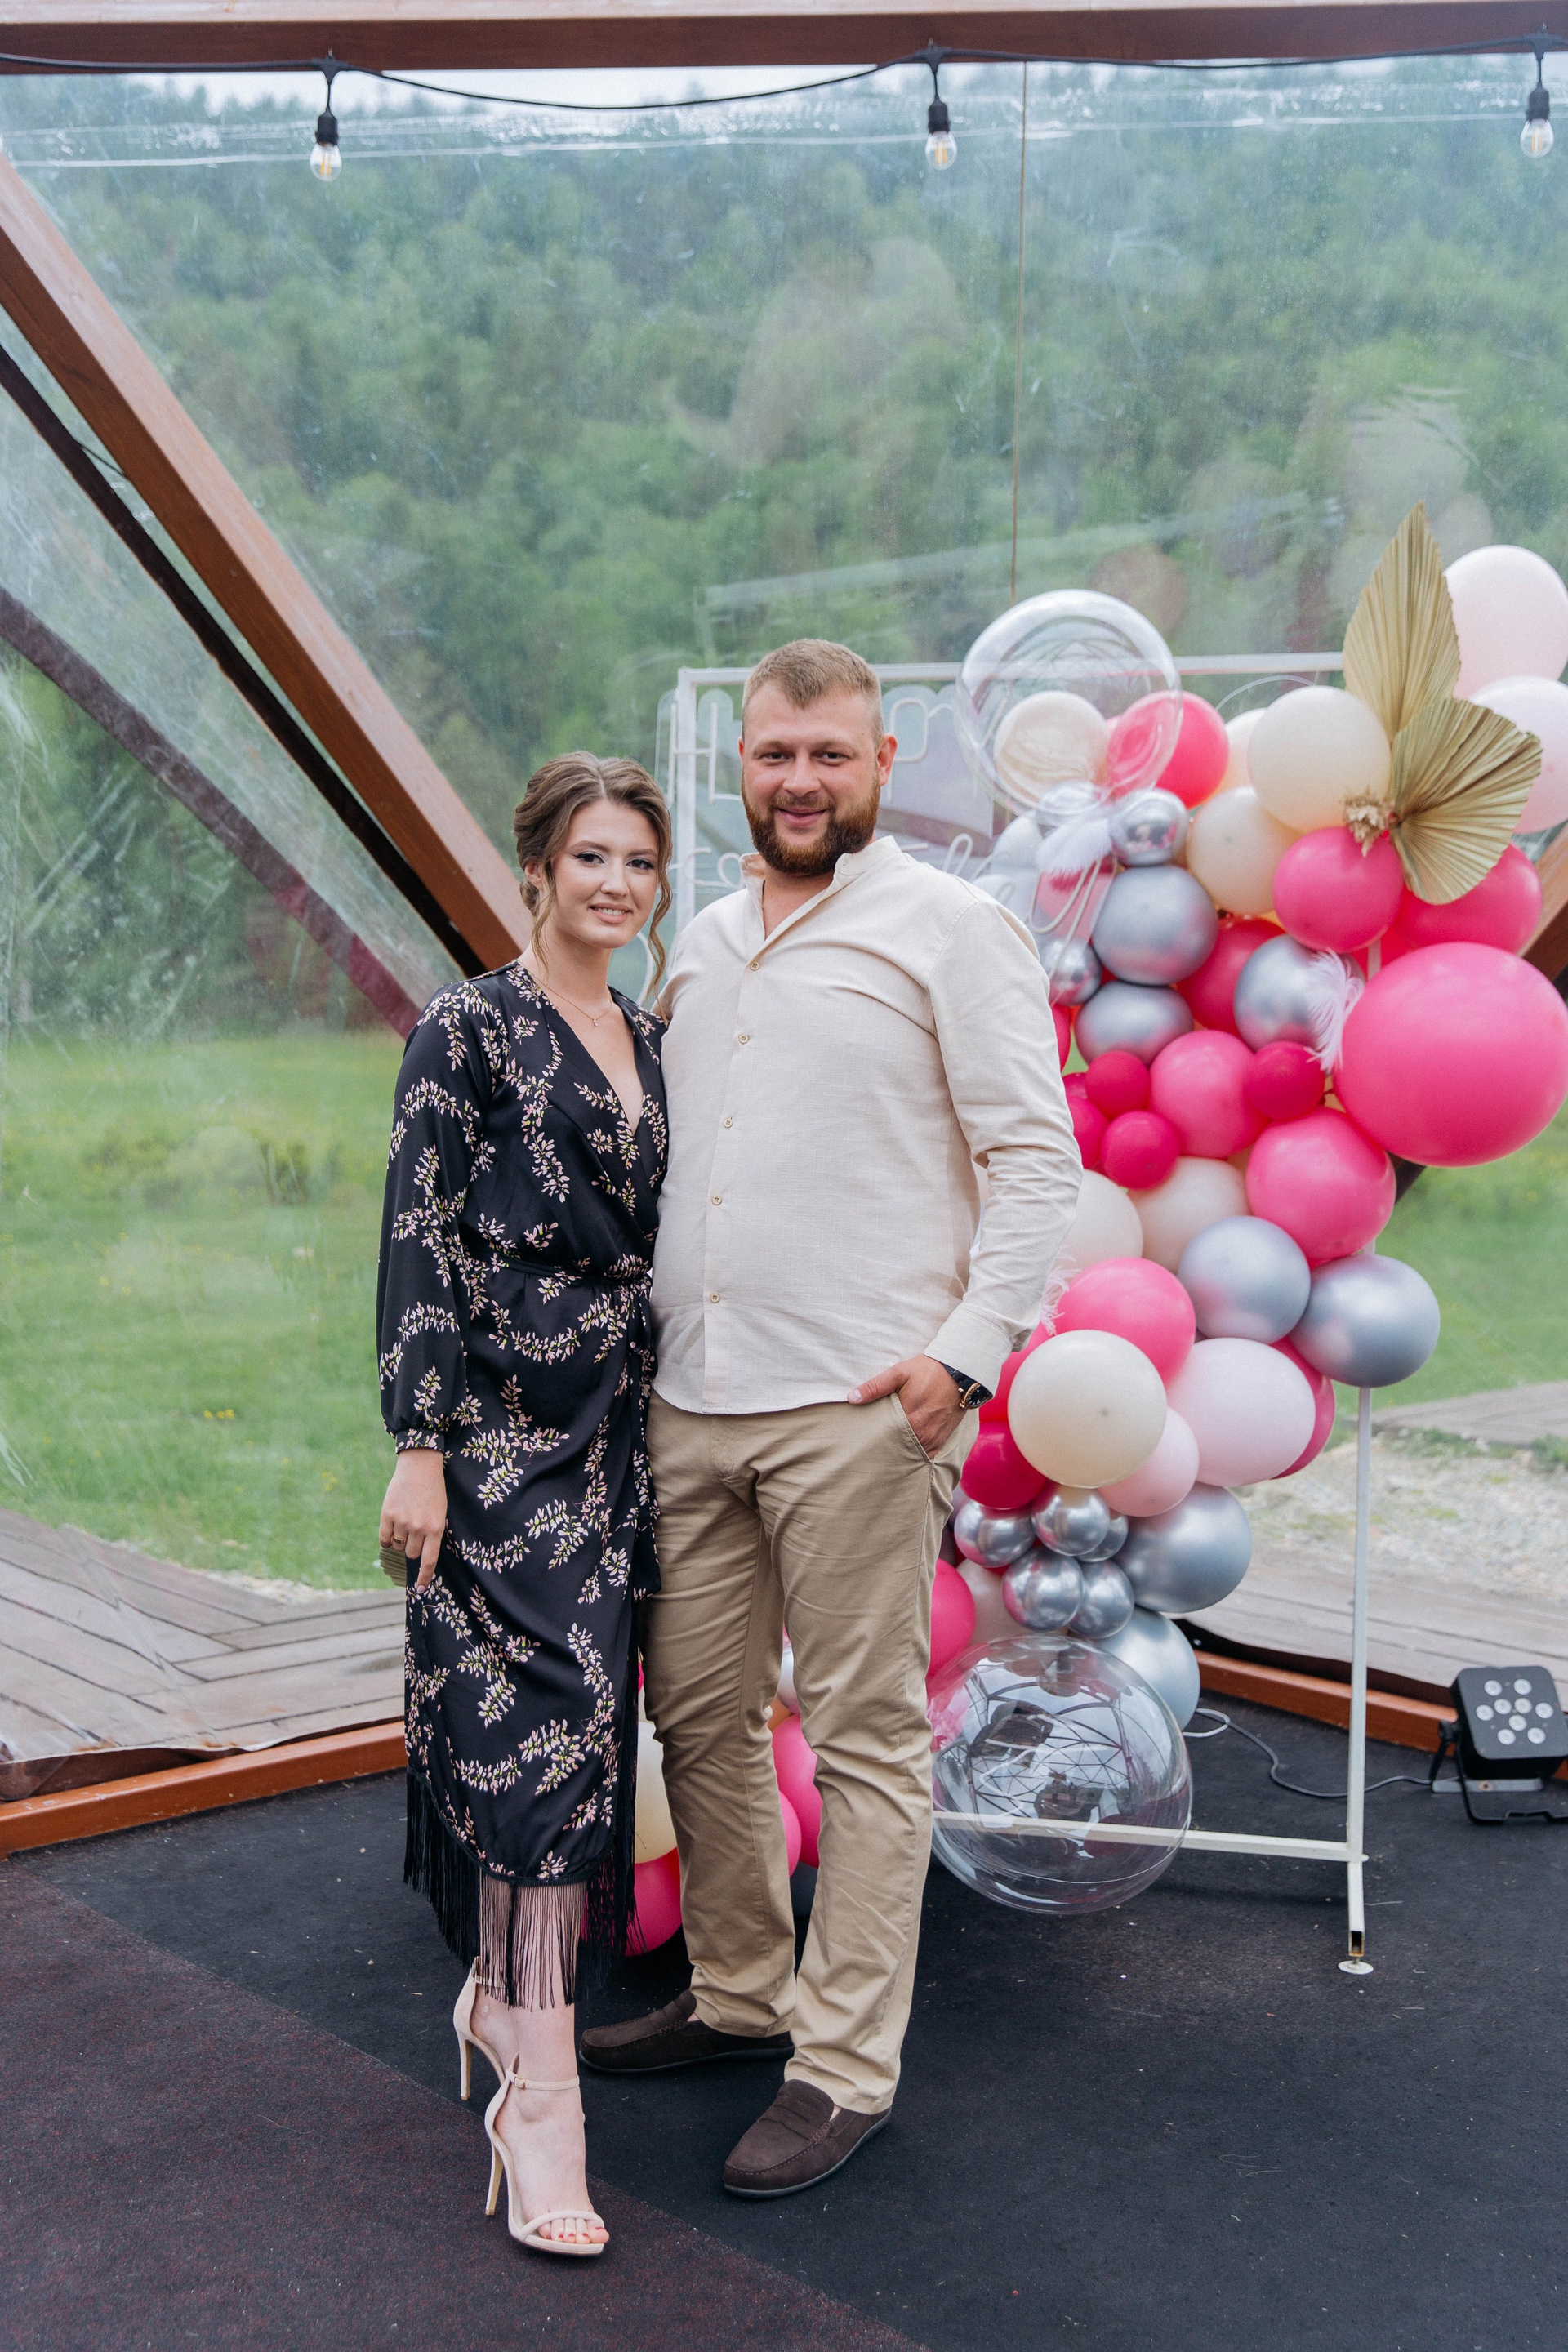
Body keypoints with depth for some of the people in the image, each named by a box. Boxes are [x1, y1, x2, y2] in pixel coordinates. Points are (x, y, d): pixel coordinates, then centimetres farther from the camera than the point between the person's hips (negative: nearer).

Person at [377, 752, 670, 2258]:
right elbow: (417, 1244, -10)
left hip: (611, 1421, 7)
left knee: (579, 1715, 10)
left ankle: (504, 1992, 28)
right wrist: (420, 1444, -15)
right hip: (498, 1420, -7)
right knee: (538, 1714, -11)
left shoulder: (647, 1044, 14)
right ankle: (539, 2095, -7)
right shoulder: (469, 1030, -6)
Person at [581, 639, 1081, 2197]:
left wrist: (967, 1348, -15)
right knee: (697, 1713, 13)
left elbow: (1038, 1158, -6)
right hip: (689, 1400, 7)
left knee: (865, 1737, 0)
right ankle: (741, 1991, 31)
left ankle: (844, 2067, 11)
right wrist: (637, 1332, 14)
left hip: (858, 1408, -6)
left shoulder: (951, 927, -2)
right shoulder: (702, 942, 17)